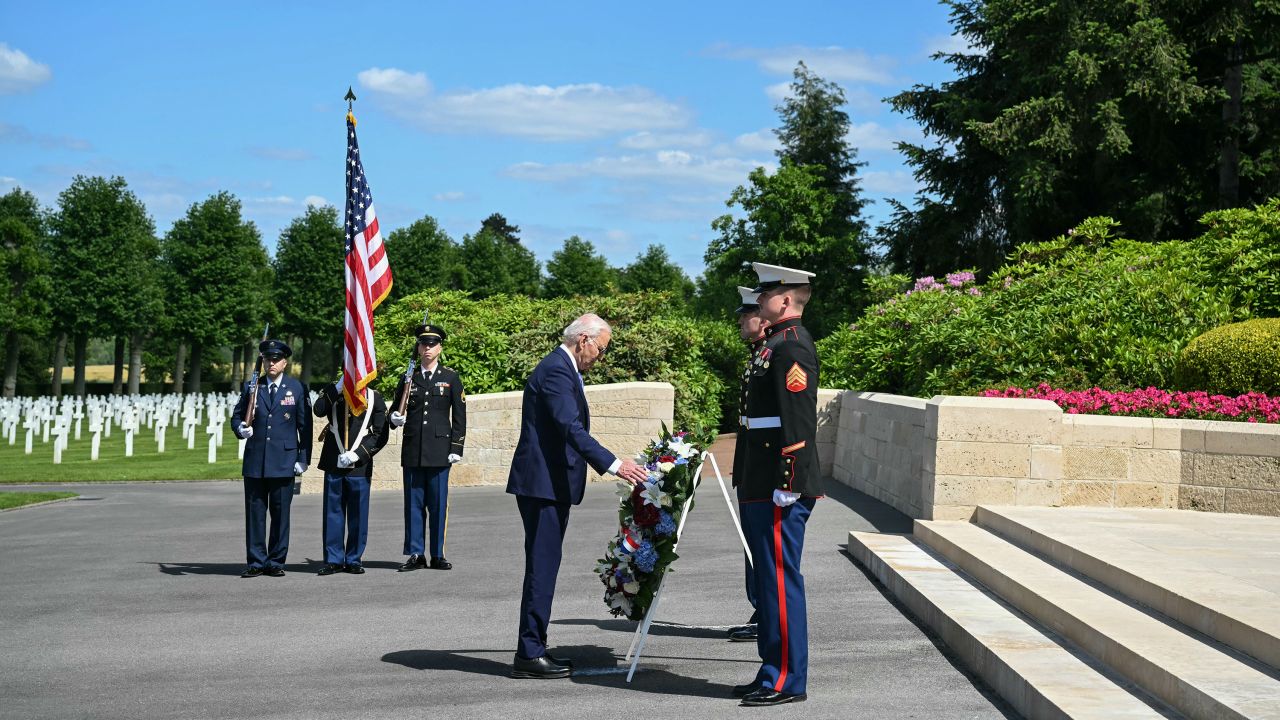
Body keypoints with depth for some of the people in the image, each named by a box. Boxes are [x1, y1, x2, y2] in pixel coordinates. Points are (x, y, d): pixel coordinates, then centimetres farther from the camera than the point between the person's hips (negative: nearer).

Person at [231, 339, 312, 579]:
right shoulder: (252, 387, 8)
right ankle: (256, 562, 9)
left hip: (283, 461, -2)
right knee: (254, 512, 3)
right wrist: (240, 429, -10)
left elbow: (305, 425, 5)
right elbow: (236, 415, 13)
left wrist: (304, 458, 0)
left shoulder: (297, 388, 4)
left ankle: (276, 561, 10)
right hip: (255, 460, 2)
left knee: (280, 512, 2)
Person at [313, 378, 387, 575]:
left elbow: (380, 434, 0)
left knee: (358, 514, 3)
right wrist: (339, 386, -15)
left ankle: (354, 560, 12)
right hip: (333, 463, 1)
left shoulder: (374, 397, 6)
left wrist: (356, 454, -10)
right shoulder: (333, 391, 9)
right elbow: (319, 410, -13)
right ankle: (334, 560, 10)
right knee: (332, 512, 3)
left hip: (360, 466, -1)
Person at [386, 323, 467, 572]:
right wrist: (395, 419, -7)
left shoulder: (451, 378, 5)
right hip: (412, 450, 2)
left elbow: (459, 416, 4)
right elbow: (396, 409, 17)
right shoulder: (409, 378, 10)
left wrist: (456, 448, -3)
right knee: (413, 503, 3)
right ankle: (415, 554, 9)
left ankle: (437, 555, 8)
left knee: (438, 504, 0)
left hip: (439, 451, -2)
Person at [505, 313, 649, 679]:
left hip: (551, 483, 11)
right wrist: (613, 464, -31)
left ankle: (533, 649, 17)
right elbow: (571, 429, -25)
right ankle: (529, 655, -6)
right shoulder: (556, 371, -15)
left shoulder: (562, 368, 19)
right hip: (543, 483, -11)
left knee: (543, 567, 12)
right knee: (542, 567, -9)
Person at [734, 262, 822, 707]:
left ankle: (787, 681, 1)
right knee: (770, 577, 14)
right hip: (762, 487, 11)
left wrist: (787, 485, -23)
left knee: (780, 579, -5)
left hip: (780, 490, -11)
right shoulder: (777, 343, 17)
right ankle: (774, 672, 22)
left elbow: (798, 423, -21)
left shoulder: (792, 347, -15)